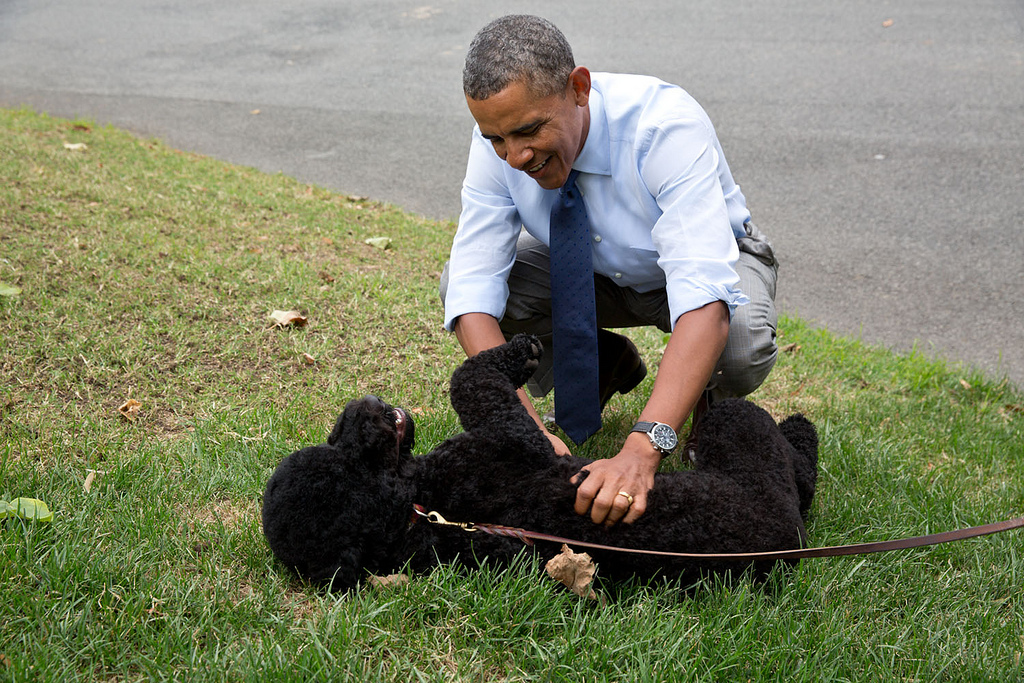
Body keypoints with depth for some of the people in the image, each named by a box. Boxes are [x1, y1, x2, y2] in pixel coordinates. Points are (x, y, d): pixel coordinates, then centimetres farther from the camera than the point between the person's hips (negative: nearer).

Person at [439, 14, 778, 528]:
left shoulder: (667, 127, -39)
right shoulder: (500, 142, -25)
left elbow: (705, 300, -49)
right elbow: (473, 292, -28)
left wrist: (642, 450, -60)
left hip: (701, 260, -4)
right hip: (590, 269, 4)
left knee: (741, 346, -38)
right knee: (458, 283, -21)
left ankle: (709, 400, 2)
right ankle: (602, 366, 7)